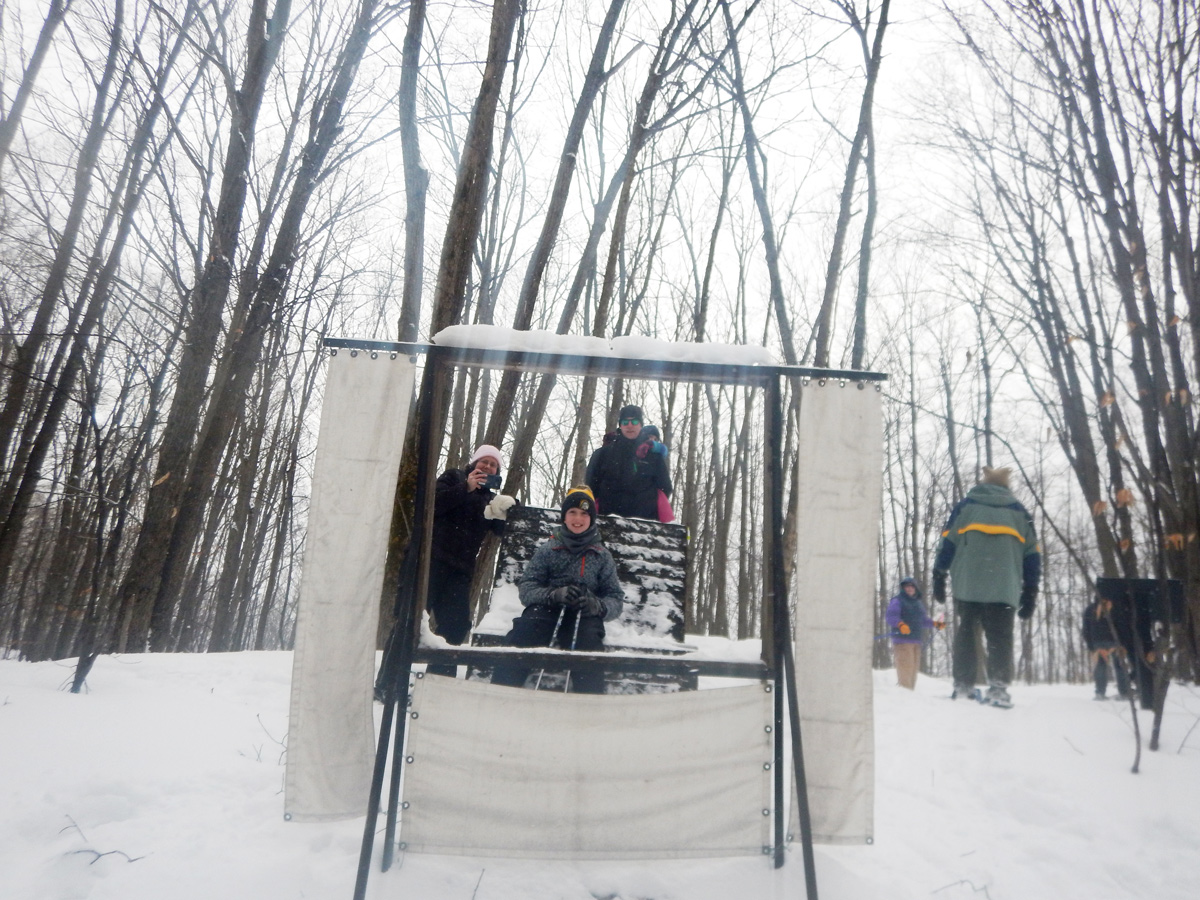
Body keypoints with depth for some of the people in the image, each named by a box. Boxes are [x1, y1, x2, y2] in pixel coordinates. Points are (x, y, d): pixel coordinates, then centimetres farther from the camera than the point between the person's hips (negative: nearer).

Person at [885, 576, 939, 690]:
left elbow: (923, 620, 34)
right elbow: (890, 616, -16)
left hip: (916, 641, 8)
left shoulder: (919, 603, 22)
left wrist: (934, 624, 20)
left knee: (914, 668, 10)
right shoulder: (897, 601, -2)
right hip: (902, 641, -8)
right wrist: (900, 624, -31)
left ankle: (911, 689, 16)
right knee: (905, 667, -14)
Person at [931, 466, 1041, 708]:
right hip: (1004, 589, 1)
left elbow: (948, 542, 4)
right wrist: (1030, 593, 17)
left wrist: (938, 577, 6)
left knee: (965, 635, 8)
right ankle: (998, 687, -9)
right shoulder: (1019, 512, 16)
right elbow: (1032, 554, 14)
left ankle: (963, 685, 7)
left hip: (967, 586, 0)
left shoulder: (967, 505, 11)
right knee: (1000, 638, 2)